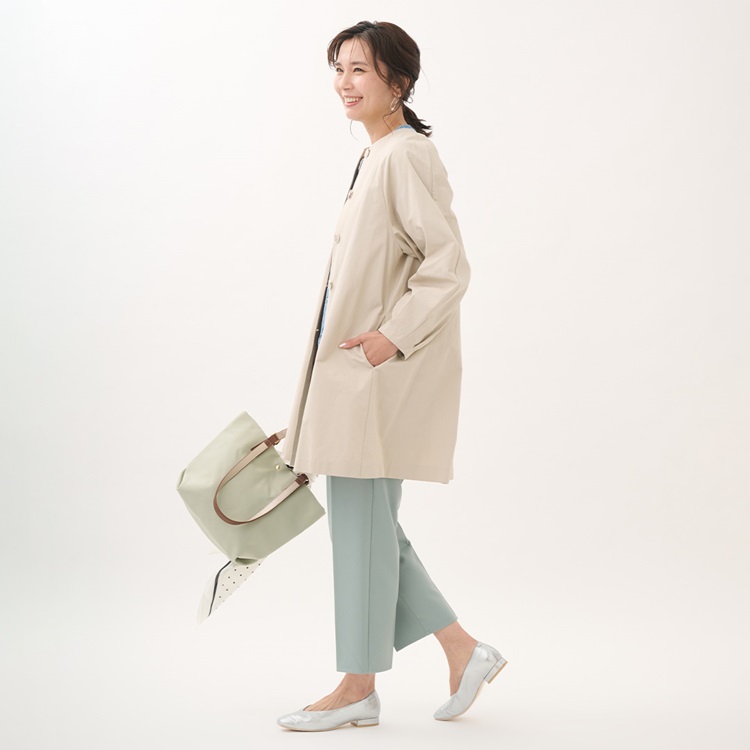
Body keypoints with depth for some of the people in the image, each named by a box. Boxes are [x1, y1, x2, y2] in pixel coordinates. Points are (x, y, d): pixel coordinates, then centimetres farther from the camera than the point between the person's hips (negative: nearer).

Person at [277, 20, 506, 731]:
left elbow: (449, 265, -19)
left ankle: (358, 689, 12)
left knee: (360, 515, -1)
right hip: (353, 366, 10)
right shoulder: (376, 156, 16)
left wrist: (392, 336, -20)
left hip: (382, 368, -10)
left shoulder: (405, 156, -14)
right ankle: (463, 650, 22)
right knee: (365, 519, 13)